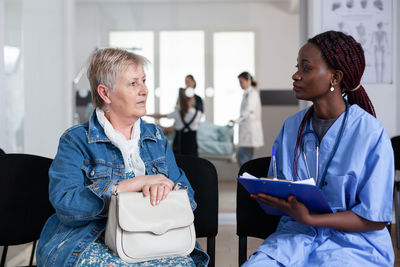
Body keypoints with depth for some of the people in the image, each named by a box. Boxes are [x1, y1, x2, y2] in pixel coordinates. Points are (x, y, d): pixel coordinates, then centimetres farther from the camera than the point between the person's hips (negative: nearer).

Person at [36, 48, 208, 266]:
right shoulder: (75, 140, 2)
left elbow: (186, 194, 12)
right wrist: (136, 183, -16)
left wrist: (163, 187, -13)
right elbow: (64, 203, -14)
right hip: (92, 244, -4)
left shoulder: (156, 138, 17)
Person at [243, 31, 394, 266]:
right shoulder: (291, 127, 8)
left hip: (353, 243, -4)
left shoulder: (371, 134, -9)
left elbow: (375, 218, -10)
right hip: (296, 236, 4)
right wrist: (266, 195, -9)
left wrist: (309, 218, -19)